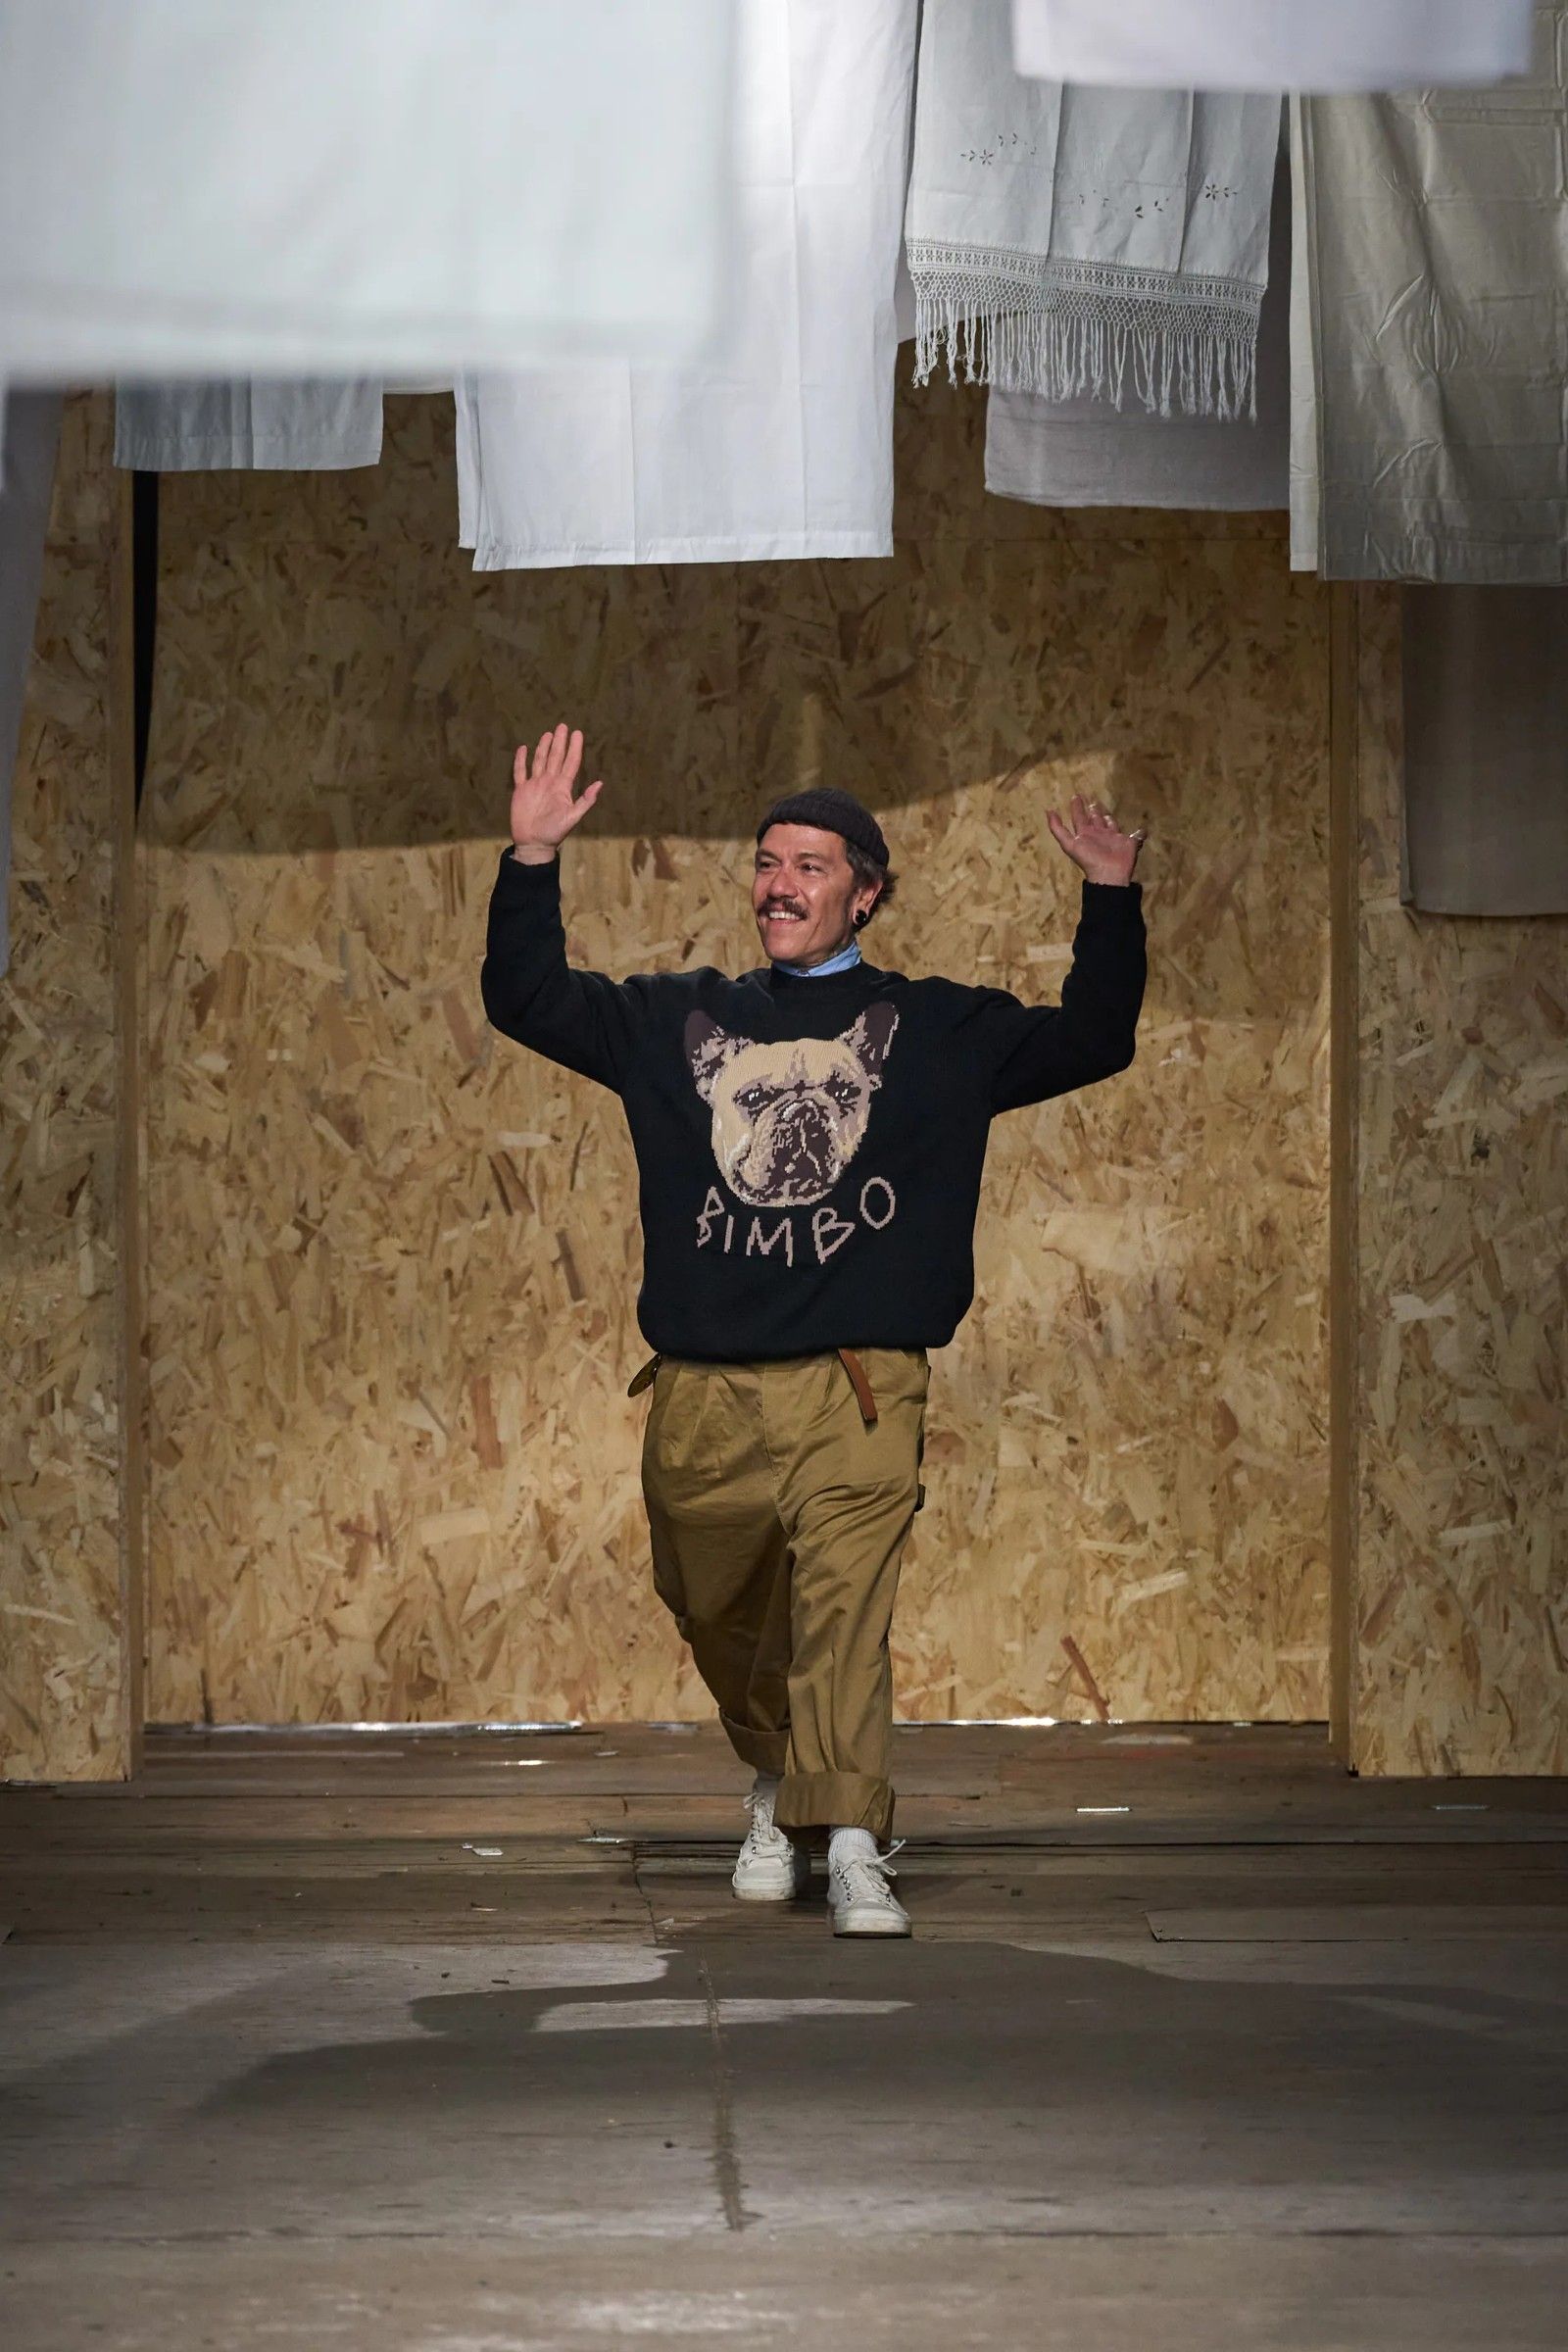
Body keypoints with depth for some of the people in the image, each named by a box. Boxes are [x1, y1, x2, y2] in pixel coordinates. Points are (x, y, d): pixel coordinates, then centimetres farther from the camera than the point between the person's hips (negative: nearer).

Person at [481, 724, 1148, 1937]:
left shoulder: (939, 1030, 13)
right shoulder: (677, 1018, 17)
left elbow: (1091, 1042, 14)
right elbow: (525, 1000, 17)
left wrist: (1112, 901, 2)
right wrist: (534, 860, 5)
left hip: (858, 1390, -3)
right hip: (703, 1393, 3)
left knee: (843, 1609, -19)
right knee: (719, 1616, 13)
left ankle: (852, 1848, -24)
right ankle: (777, 1788, 38)